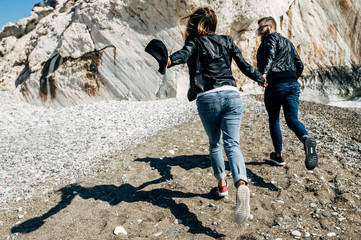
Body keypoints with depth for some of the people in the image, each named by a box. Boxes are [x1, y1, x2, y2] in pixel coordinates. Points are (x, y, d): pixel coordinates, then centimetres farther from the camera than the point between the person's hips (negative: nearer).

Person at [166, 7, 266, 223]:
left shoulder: (194, 41, 9)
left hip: (207, 99, -1)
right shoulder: (227, 41, 18)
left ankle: (222, 184, 30)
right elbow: (245, 66, 18)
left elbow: (184, 54, -16)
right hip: (231, 95, 2)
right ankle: (241, 185, -30)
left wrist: (169, 60, -37)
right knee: (232, 144, -5)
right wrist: (261, 79, 35)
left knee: (215, 144, 19)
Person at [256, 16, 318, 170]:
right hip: (293, 85, 6)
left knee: (273, 120, 10)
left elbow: (270, 55, -19)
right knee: (292, 119, -3)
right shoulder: (288, 42, 26)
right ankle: (306, 138, -35)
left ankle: (278, 155, 19)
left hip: (275, 84, -6)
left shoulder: (271, 38, 3)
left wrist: (263, 73, -34)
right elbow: (299, 65, 24)